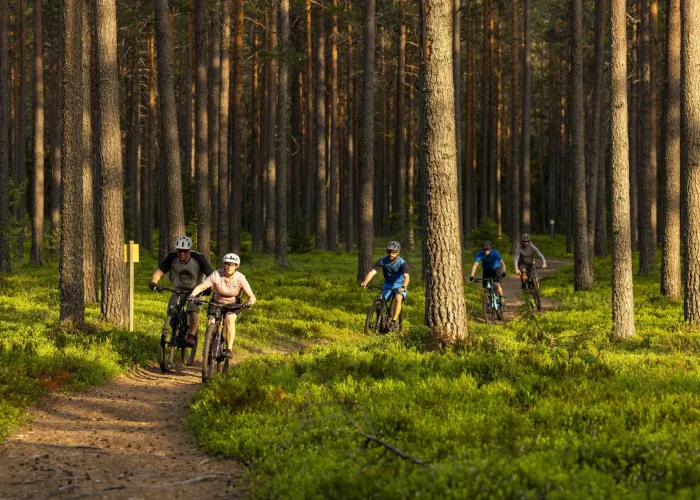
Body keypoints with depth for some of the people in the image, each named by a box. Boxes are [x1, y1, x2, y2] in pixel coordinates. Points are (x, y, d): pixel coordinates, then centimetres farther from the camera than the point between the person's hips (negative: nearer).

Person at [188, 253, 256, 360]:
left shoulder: (240, 278, -24)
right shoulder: (216, 275, -24)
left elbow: (252, 296, -25)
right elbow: (201, 287, -25)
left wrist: (249, 302, -48)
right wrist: (192, 295, -44)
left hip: (233, 304, -1)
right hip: (217, 302, 1)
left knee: (230, 319, -30)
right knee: (210, 323, -19)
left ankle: (229, 349, -24)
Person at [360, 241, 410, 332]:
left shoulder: (402, 263, -25)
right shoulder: (382, 261, -18)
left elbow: (406, 277, -38)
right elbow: (372, 272, -29)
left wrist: (403, 287, -59)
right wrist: (365, 282, -48)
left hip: (399, 285, -3)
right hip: (387, 284, 3)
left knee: (398, 298, -30)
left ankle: (394, 322, -25)